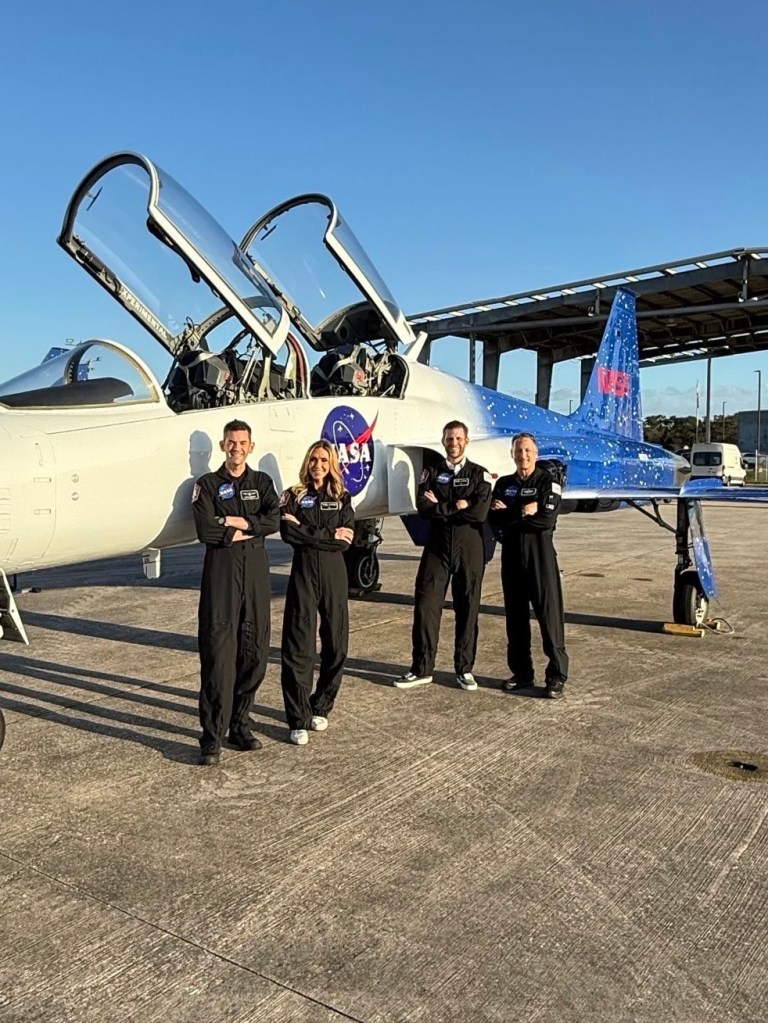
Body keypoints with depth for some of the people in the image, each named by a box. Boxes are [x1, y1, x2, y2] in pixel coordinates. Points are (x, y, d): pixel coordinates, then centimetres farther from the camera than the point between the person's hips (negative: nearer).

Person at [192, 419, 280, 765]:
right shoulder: (207, 484, 6)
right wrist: (248, 530, -5)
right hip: (221, 568, -3)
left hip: (255, 567, 4)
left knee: (254, 650, 5)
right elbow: (205, 530, -10)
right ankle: (212, 737, -3)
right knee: (217, 652, -7)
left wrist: (238, 522, -12)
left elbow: (273, 521, -3)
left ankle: (240, 724, 19)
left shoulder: (262, 483, 15)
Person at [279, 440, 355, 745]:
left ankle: (320, 708, 22)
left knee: (335, 643, 5)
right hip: (303, 571, -2)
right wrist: (329, 535, -10)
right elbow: (288, 533, -12)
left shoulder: (342, 498, 9)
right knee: (298, 645, -6)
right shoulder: (294, 496, 5)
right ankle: (299, 720, 0)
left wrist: (307, 532, -9)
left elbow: (345, 541, -4)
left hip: (334, 572, 2)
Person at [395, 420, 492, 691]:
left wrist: (441, 507, -10)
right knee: (425, 606, -2)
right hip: (437, 547, 1)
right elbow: (423, 508, -8)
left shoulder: (479, 475, 3)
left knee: (467, 609, 5)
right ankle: (421, 668, 9)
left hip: (470, 549, -1)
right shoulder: (431, 473, 8)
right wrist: (457, 507, -12)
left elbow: (480, 513, -14)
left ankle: (464, 669, 17)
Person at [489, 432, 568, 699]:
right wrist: (523, 512, -14)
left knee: (549, 614, -4)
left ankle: (557, 675, 2)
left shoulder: (548, 482, -1)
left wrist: (509, 515, -10)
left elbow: (547, 519, -15)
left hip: (540, 555, -5)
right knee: (515, 616, 8)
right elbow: (493, 519, -1)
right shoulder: (503, 484, 12)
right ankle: (522, 672, 18)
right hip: (511, 556, 5)